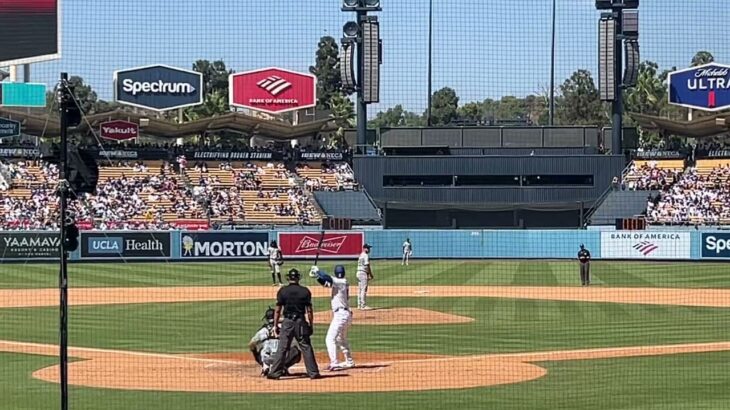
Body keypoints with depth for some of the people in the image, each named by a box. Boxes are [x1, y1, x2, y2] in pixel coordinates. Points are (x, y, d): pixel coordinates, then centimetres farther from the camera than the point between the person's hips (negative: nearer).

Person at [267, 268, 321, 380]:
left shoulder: (283, 291, -2)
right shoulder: (305, 291, -1)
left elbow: (278, 310, -2)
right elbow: (309, 311, -1)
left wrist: (275, 326, 4)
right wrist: (311, 325, 7)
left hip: (287, 322, 0)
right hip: (301, 322, 0)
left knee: (282, 348, 2)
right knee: (306, 347, 5)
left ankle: (275, 373, 0)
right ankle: (313, 372, 5)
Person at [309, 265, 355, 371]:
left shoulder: (341, 282, -12)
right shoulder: (343, 282, 12)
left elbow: (329, 279, -26)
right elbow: (326, 282, 14)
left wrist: (318, 271, -15)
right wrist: (317, 276, 0)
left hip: (341, 314, -10)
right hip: (345, 314, 10)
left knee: (330, 339, -13)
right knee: (341, 339, 25)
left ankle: (334, 363, -21)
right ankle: (349, 362, 35)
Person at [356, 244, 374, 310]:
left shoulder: (360, 255, 16)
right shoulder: (366, 255, -12)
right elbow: (367, 266, -16)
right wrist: (371, 275, -10)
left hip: (359, 272, 10)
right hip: (364, 273, -10)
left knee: (360, 289, 12)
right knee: (364, 289, -8)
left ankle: (359, 305, 16)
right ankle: (363, 305, -9)